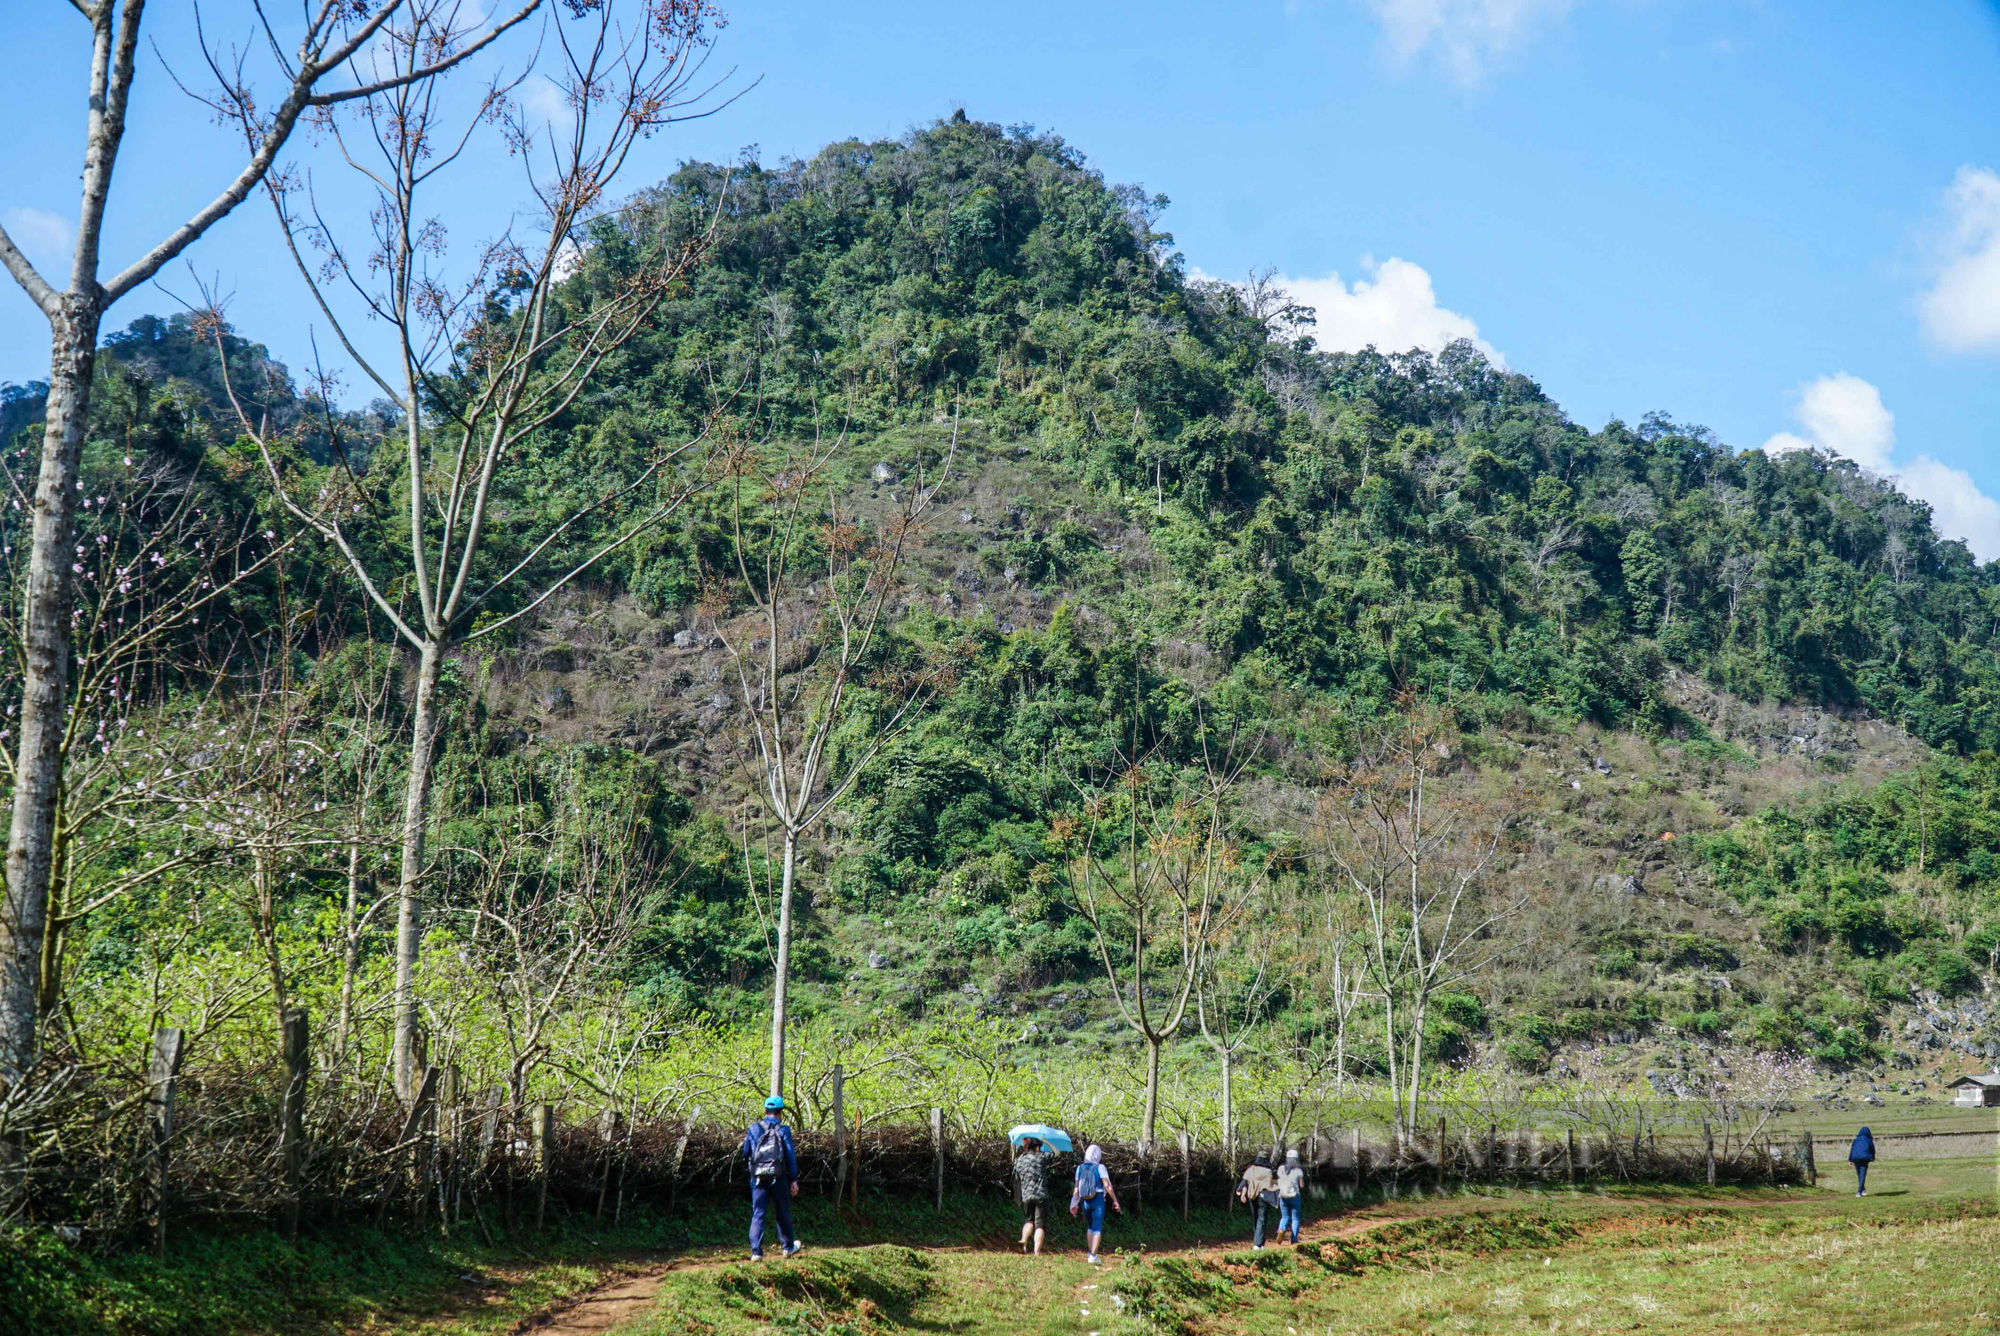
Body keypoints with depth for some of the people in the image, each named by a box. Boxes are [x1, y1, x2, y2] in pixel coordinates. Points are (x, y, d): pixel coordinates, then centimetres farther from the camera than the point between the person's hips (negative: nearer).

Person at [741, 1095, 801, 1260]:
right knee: (782, 1213, 14)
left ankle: (756, 1252, -10)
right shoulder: (783, 1130, -3)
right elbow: (791, 1155, -4)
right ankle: (789, 1247, 27)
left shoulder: (754, 1128, 3)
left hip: (758, 1178, 1)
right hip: (778, 1177, -1)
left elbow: (745, 1153, 9)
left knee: (758, 1214, 0)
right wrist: (794, 1180, -1)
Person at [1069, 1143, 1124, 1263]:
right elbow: (1107, 1186, -12)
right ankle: (1093, 1256, -6)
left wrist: (1074, 1203, 13)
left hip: (1085, 1202, 4)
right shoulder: (1100, 1168, -10)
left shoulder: (1080, 1168, 3)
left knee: (1090, 1227, 20)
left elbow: (1077, 1188, 5)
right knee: (1097, 1228, 0)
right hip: (1098, 1201, -4)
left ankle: (1090, 1253, 20)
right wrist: (1115, 1200, -4)